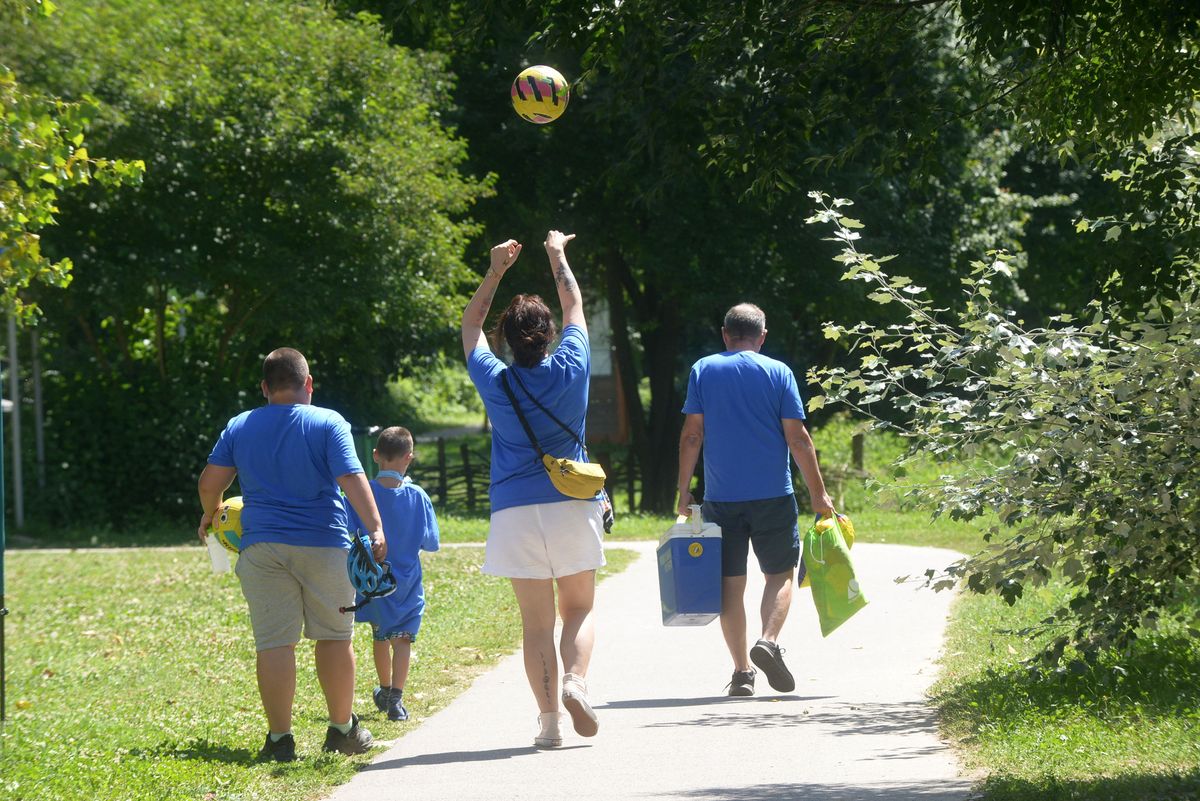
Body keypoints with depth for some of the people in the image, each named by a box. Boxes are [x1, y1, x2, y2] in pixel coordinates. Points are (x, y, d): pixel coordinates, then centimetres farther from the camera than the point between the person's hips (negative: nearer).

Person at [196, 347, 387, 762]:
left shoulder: (240, 428, 8)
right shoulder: (328, 423, 0)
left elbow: (210, 481, 6)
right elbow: (351, 478, -12)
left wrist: (209, 516, 25)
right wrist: (375, 528, -17)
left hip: (262, 547, 2)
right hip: (323, 544, -1)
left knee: (274, 642, 0)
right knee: (334, 636, 11)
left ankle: (279, 738, -3)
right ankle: (342, 729, 18)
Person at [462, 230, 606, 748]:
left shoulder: (494, 381, -2)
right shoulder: (570, 370, -2)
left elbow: (470, 326, 17)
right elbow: (575, 307, 15)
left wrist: (496, 270, 22)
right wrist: (557, 257, 28)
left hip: (515, 512, 0)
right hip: (572, 507, 0)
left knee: (536, 622, 2)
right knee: (579, 609, 11)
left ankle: (549, 720, -4)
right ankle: (576, 681, -16)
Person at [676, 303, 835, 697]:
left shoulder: (703, 371, 4)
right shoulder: (778, 373, 0)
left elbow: (692, 434, 0)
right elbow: (797, 438, -3)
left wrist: (684, 490, 6)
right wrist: (818, 493, 2)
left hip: (721, 497, 1)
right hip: (772, 494, -1)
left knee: (731, 582, 6)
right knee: (780, 573, 10)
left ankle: (741, 672, 2)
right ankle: (769, 641, -15)